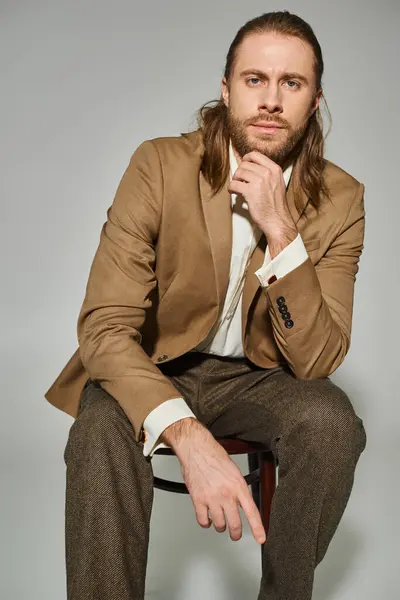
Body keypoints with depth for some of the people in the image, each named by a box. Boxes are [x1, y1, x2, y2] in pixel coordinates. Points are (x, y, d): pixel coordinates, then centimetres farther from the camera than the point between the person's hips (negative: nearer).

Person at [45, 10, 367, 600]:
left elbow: (315, 361, -15)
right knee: (103, 433, -33)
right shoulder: (160, 166, -16)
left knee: (334, 423, -28)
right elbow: (105, 326, -22)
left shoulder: (340, 199, -11)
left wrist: (281, 232, -30)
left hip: (259, 377, 2)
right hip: (155, 369, -1)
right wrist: (187, 434, -40)